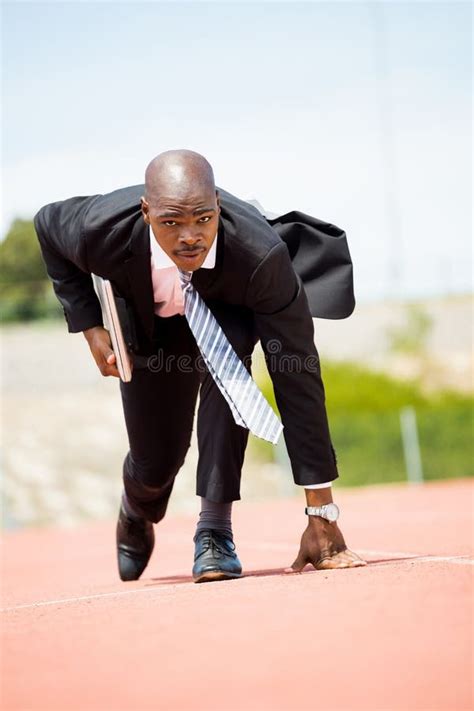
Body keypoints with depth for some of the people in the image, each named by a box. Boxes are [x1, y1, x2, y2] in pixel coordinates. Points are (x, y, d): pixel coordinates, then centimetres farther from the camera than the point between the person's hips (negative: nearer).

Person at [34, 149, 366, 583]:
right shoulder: (103, 232, -38)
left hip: (230, 313, -1)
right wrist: (89, 325, -17)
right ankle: (136, 515, 45)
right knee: (157, 462, 4)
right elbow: (48, 225, -11)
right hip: (149, 322, 2)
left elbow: (297, 377, -38)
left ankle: (215, 530, -23)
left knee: (226, 361, -37)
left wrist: (321, 513, -37)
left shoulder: (261, 256, -43)